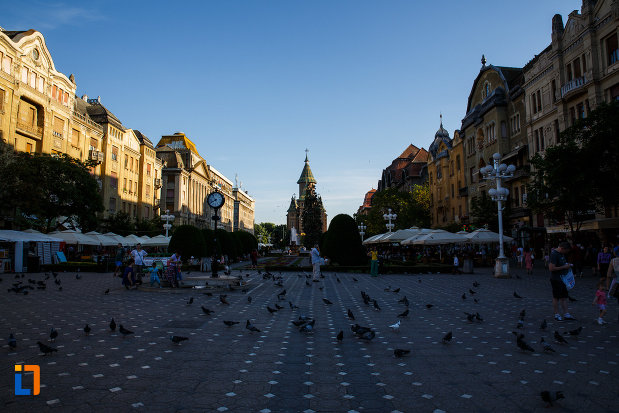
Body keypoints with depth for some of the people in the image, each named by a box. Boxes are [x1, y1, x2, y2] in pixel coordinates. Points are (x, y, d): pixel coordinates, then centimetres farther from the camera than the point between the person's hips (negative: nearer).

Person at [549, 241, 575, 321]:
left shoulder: (561, 253, 10)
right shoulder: (554, 254, -20)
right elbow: (551, 268, -24)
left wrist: (567, 265, 8)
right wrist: (564, 267, -19)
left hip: (562, 278, 9)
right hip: (556, 279, -9)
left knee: (563, 297, 12)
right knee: (556, 297, 2)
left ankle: (566, 314, 18)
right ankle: (556, 315, 12)